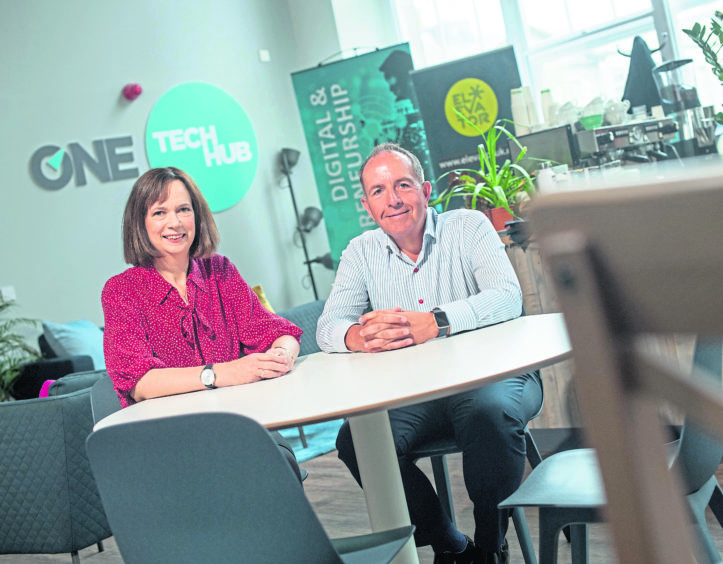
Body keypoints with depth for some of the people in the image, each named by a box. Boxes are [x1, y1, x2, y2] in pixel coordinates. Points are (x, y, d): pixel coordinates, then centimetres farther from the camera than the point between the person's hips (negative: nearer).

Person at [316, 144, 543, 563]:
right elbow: (329, 327, -1)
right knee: (355, 441, -21)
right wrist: (358, 337, -28)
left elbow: (507, 297, -17)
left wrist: (431, 323, -34)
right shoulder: (362, 253, 8)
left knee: (490, 411, -35)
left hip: (490, 374, -3)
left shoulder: (468, 226, -2)